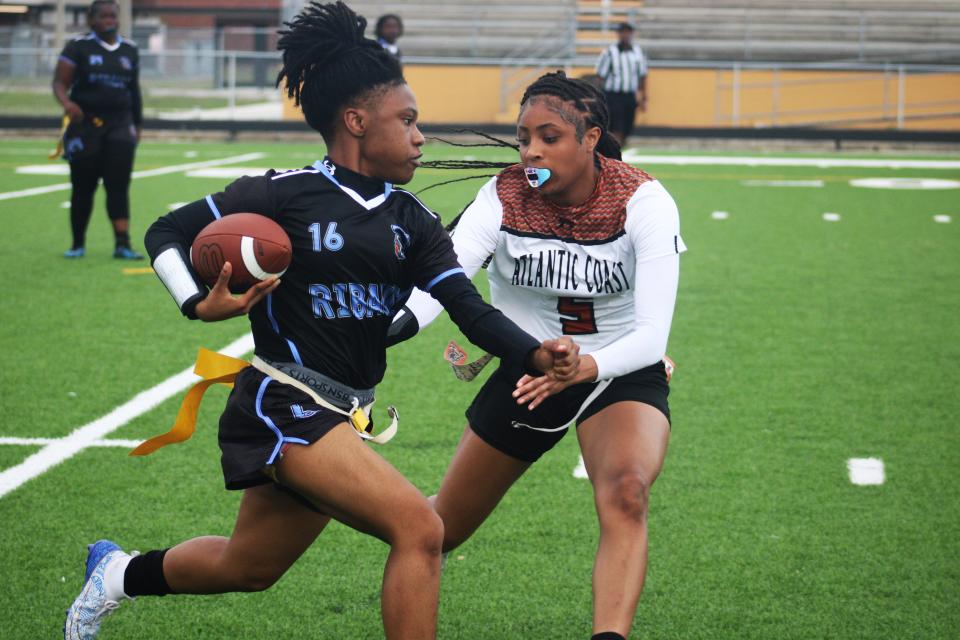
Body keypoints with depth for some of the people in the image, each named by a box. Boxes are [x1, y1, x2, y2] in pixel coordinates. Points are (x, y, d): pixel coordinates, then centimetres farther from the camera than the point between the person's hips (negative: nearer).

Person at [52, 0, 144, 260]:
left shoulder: (129, 50, 10)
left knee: (119, 186, -8)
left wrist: (137, 124, 19)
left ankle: (122, 244, -13)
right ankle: (78, 244, 17)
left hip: (120, 124, 2)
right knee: (83, 187, 4)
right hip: (86, 123, -2)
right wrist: (67, 102, -28)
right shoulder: (78, 47, -3)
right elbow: (60, 82, -7)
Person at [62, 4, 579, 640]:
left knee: (246, 569, 22)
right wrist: (200, 305, -15)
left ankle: (118, 573, 48)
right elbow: (167, 232, 2)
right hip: (283, 406, -7)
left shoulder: (413, 222, 7)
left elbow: (467, 306, -3)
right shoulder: (283, 194, -8)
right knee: (419, 528, -22)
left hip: (340, 417, 7)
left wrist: (535, 354, -21)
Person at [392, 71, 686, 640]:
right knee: (443, 527, 14)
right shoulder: (504, 198, -17)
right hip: (526, 372, 2)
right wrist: (376, 332, -53)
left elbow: (652, 335, -29)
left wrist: (584, 367, -49)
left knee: (626, 493, -34)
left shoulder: (645, 203, -22)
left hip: (623, 375, -2)